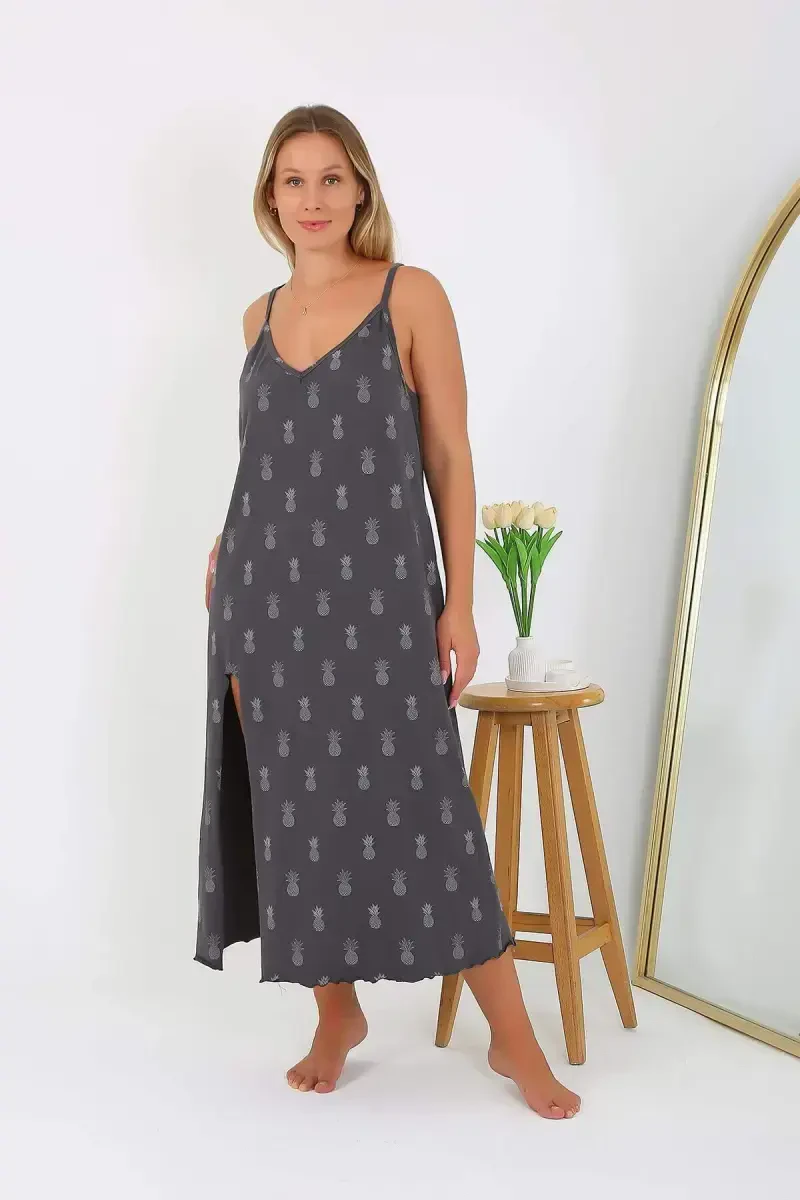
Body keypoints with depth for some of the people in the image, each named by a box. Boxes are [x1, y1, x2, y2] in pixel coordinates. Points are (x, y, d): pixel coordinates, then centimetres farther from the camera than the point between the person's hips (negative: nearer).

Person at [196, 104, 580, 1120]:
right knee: (297, 806, 7)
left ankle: (513, 1036, 11)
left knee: (414, 808, -3)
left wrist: (459, 601, -8)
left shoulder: (412, 295, -1)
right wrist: (232, 550, 8)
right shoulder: (261, 316, 12)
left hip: (377, 588, -4)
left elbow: (448, 455, -4)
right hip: (266, 591, 5)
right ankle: (337, 1015, 25)